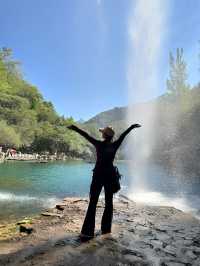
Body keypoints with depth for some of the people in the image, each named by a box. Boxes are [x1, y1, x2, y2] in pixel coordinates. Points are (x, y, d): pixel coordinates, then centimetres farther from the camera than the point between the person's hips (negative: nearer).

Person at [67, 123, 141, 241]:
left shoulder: (99, 144, -8)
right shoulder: (115, 145, -1)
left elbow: (86, 135, -2)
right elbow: (123, 135, 10)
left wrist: (75, 128, 9)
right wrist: (132, 126, 22)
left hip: (98, 175, -3)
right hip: (110, 176, 3)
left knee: (93, 203, -1)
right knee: (109, 203, 15)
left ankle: (87, 232, -3)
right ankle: (106, 228, 21)